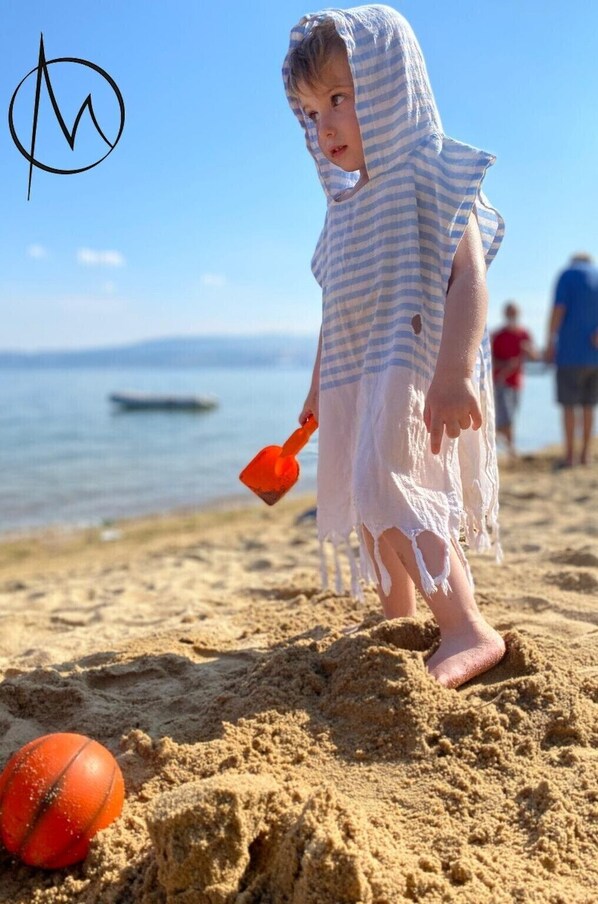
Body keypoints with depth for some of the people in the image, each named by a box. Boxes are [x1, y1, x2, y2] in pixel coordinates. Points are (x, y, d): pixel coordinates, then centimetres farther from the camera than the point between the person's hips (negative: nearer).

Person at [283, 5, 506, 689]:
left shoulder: (429, 172, -7)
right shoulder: (348, 203, 17)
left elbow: (468, 274, -20)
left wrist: (455, 371, -33)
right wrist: (319, 389, 26)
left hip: (414, 367, -9)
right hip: (356, 377, 9)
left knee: (385, 486, -24)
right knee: (371, 506, 12)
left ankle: (467, 630, -21)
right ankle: (397, 626, 25)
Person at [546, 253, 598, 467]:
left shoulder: (568, 275, 1)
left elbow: (558, 310, -11)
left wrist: (550, 343, -8)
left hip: (572, 352, -4)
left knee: (568, 404, 0)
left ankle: (570, 454, -3)